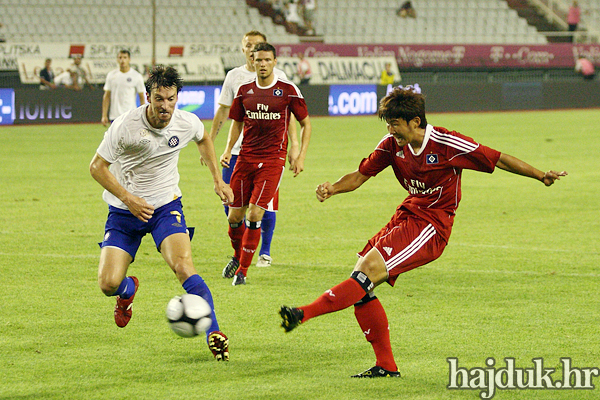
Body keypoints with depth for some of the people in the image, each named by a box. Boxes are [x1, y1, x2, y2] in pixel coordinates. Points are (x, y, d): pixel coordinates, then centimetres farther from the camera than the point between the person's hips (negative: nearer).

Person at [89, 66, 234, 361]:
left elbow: (203, 140, 17)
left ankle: (213, 331, -21)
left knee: (183, 266, -25)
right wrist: (128, 198, -22)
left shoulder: (187, 123, -9)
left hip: (166, 206, 1)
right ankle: (128, 290, 30)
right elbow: (97, 166, -12)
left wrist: (218, 180, 13)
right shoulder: (125, 126, -20)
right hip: (124, 211, -1)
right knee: (108, 284, -8)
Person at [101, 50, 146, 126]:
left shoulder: (137, 76, 0)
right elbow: (106, 96, 9)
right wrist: (104, 115, 2)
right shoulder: (111, 75, 7)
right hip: (114, 116, 3)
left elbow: (141, 98, 2)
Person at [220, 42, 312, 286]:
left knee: (255, 215, -13)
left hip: (272, 160, -4)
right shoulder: (245, 90, 7)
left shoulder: (288, 91, -2)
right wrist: (228, 150, 6)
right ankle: (238, 257, 32)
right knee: (235, 215, 3)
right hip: (246, 157, 4)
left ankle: (242, 270, -3)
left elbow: (305, 123, 6)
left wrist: (301, 156, -2)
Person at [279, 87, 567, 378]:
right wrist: (333, 188, -14)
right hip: (406, 217, 7)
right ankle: (386, 366, 2)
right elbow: (360, 176, 6)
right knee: (360, 280, -5)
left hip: (433, 225, -7)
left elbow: (498, 160, -7)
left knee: (371, 268, -24)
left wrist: (541, 176, -7)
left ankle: (304, 314, -31)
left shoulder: (447, 144, -14)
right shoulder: (392, 144, 2)